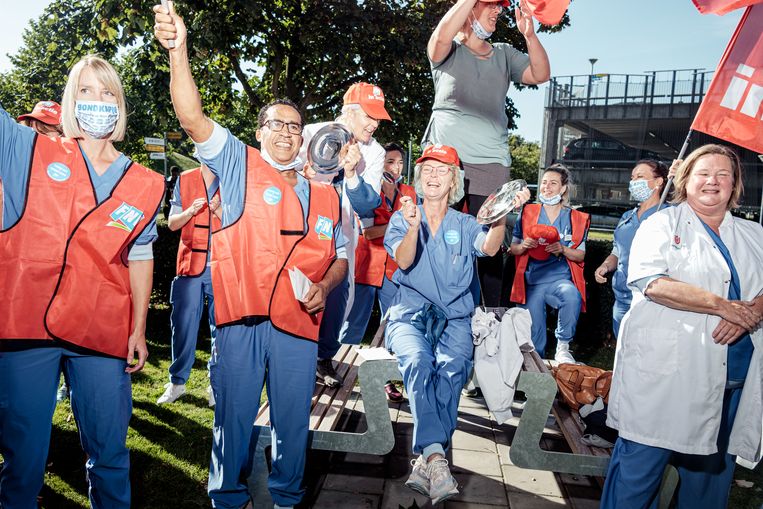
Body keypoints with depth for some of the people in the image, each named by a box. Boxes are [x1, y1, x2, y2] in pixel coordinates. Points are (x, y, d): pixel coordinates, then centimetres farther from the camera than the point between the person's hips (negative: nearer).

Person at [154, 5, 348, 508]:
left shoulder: (326, 194, 14)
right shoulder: (238, 163, 6)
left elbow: (340, 256, 17)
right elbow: (193, 116, -8)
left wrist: (324, 287, -1)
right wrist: (179, 52, -19)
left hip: (298, 321, 3)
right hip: (241, 316, -2)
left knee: (294, 418, 11)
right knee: (235, 414, 7)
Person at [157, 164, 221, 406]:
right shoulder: (184, 180, 10)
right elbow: (172, 223, 9)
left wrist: (219, 210, -15)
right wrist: (190, 211, -9)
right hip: (189, 264, 2)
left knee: (222, 326, 1)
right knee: (183, 324, 4)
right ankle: (177, 381, 17)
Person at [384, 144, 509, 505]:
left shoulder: (465, 224, 15)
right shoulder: (401, 218, 13)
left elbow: (490, 248, -7)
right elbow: (404, 261, -5)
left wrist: (501, 218, -27)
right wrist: (414, 226, -25)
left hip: (454, 316, 1)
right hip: (410, 313, -1)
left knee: (452, 369, -29)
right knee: (418, 363, -32)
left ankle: (425, 461, -28)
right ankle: (436, 456, -38)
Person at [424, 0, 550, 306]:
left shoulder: (504, 55, 20)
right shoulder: (449, 51, 9)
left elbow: (541, 75, 9)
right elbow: (442, 36, -15)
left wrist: (529, 35, -4)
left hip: (491, 163, 3)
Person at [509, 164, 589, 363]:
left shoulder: (576, 219, 6)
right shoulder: (527, 213, 6)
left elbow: (581, 255, 5)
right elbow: (513, 248, 7)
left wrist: (562, 249, -15)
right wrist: (523, 246, -16)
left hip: (561, 278, -1)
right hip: (532, 281, 1)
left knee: (572, 296, -34)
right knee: (534, 336, -1)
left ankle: (563, 347, -15)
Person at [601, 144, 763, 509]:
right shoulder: (662, 224, 1)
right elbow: (652, 283, -13)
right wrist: (721, 305, -16)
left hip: (734, 377, 5)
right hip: (665, 369, -5)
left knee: (714, 465, 14)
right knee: (642, 461, -1)